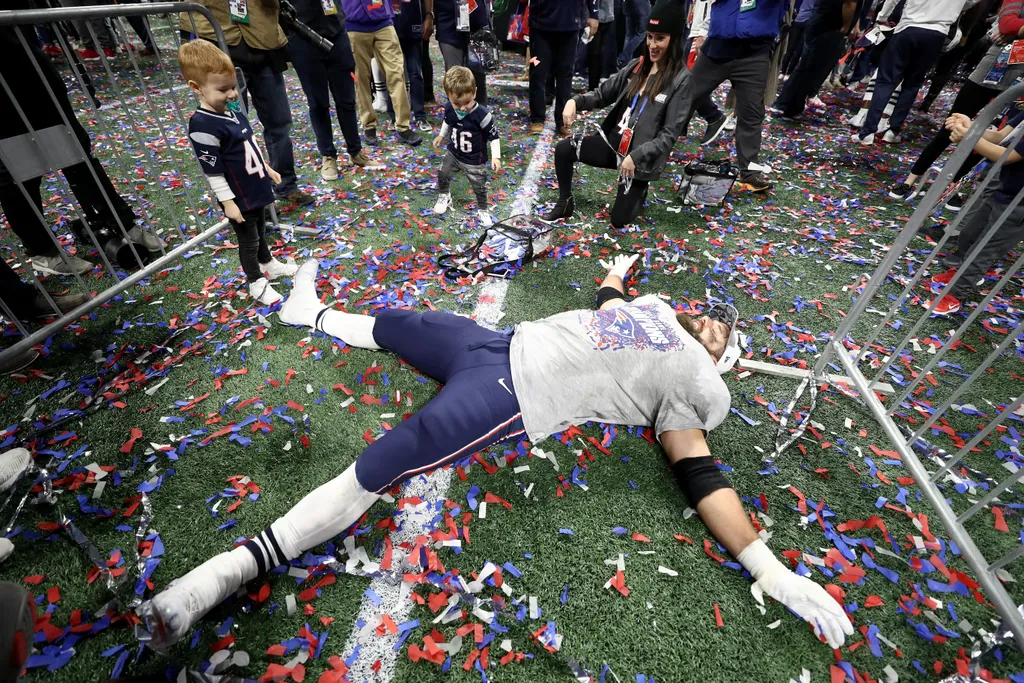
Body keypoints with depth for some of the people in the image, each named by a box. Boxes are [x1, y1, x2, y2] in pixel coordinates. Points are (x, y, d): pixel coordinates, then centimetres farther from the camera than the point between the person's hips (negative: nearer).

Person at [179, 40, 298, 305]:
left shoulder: (232, 109, 2)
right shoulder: (203, 126, -24)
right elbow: (212, 171, -21)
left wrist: (267, 168, 22)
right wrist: (228, 202, -20)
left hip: (256, 189, 8)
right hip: (238, 197, -8)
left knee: (261, 230, 26)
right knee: (248, 240, 8)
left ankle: (269, 264, 47)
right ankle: (257, 283, 25)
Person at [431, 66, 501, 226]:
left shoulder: (482, 115, -30)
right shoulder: (449, 109, -15)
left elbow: (494, 136, -20)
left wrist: (496, 156, -27)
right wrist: (441, 136, 20)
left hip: (475, 160, -4)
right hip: (453, 154, 5)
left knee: (480, 187, 10)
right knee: (443, 174, 18)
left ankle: (483, 210, 35)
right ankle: (444, 197, 47)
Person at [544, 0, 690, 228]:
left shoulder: (680, 80, -13)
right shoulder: (637, 66, 4)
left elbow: (669, 134, -16)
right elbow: (603, 94, 7)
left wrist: (636, 156, -26)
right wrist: (575, 101, -13)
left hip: (641, 157, -5)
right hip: (614, 142, 5)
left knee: (619, 219, -2)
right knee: (563, 149, -12)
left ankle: (638, 189, 32)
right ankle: (565, 203, 8)